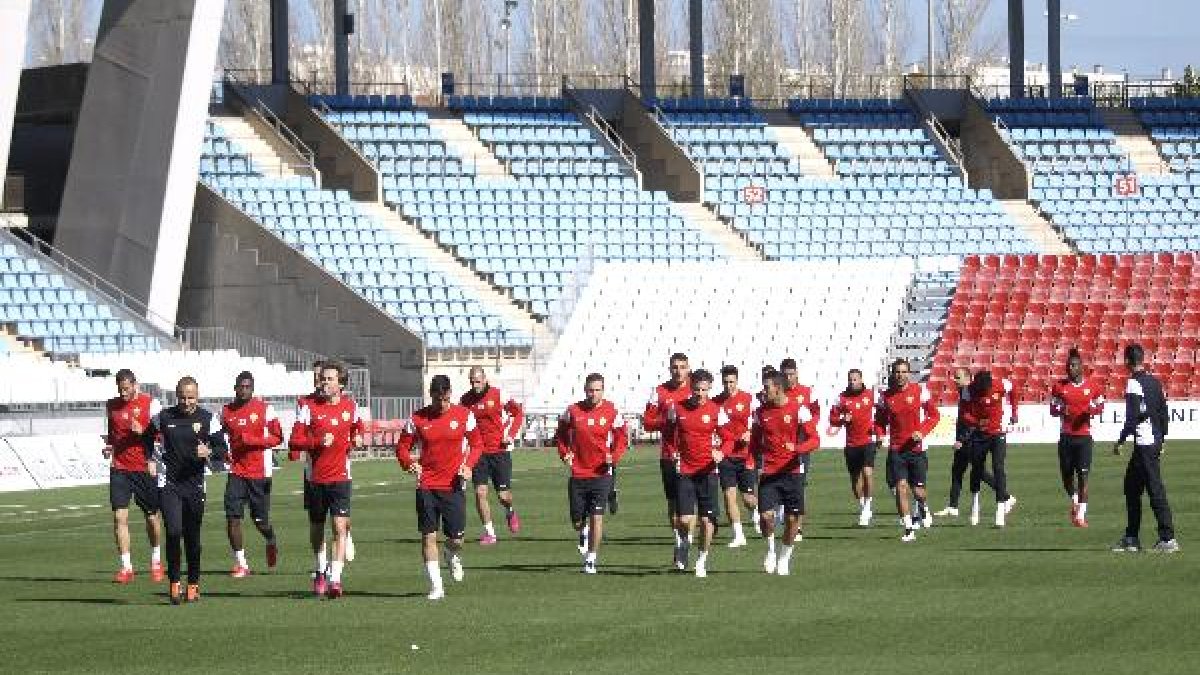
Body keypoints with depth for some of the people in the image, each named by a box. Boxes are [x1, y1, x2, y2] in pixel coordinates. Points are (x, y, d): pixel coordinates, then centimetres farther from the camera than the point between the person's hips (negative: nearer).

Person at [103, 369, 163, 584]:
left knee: (152, 516, 6)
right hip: (120, 468, 3)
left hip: (145, 468, -3)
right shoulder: (112, 405, 10)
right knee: (119, 516, -7)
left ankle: (156, 559, 29)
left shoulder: (150, 404, -2)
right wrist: (108, 447, 2)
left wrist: (142, 432, -20)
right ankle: (125, 567, -3)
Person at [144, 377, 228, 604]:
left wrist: (209, 452, -20)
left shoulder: (207, 419, 0)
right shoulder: (164, 417, 2)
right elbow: (147, 438, 20)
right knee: (174, 531, -16)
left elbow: (223, 450, 1)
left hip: (194, 483, 1)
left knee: (192, 536, 8)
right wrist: (155, 459, 7)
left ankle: (193, 583, 23)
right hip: (169, 482, -1)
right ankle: (174, 582, -6)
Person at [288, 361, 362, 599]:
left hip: (341, 478, 0)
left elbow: (357, 426, 27)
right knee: (316, 529, 14)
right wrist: (318, 441, -23)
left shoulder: (350, 406, 3)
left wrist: (356, 438, 9)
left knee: (340, 526, -14)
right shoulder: (310, 407, -5)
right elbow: (294, 442, -10)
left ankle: (335, 579, -18)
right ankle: (321, 571, 37)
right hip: (316, 478, 0)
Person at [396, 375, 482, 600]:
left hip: (453, 486, 0)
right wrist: (410, 464, -14)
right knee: (429, 535, -2)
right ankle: (436, 586, 6)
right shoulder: (417, 419, 0)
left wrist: (468, 465, -6)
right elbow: (402, 447, 7)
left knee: (456, 537, -3)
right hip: (427, 486, 0)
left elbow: (477, 444, 11)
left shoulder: (464, 415, 1)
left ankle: (453, 557, 35)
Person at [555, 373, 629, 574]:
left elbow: (622, 437, 8)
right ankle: (584, 533, 43)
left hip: (601, 473, -2)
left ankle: (591, 560, 0)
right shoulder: (573, 411, 0)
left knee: (597, 516, -10)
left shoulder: (611, 412, -3)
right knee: (577, 521, 6)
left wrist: (614, 456, -8)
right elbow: (561, 434, 15)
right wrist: (565, 453, 0)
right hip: (578, 473, 2)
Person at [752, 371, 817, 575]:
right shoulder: (761, 412, 5)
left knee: (792, 518, 1)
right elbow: (756, 441, 16)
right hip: (769, 472, 2)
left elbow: (814, 439, -8)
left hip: (792, 472, -2)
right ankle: (771, 550, 13)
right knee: (766, 515, -12)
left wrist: (796, 448, -26)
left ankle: (784, 557, 20)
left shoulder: (799, 410, -6)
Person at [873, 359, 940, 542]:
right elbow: (880, 420, 13)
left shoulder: (920, 391, -4)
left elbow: (934, 415, 3)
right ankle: (909, 529, -3)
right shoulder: (885, 396, 1)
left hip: (916, 447, -1)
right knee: (901, 487, -10)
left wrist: (922, 432, -12)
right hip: (896, 449, 1)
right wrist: (880, 435, -8)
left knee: (917, 490, 0)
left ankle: (923, 507, 37)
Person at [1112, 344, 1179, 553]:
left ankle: (1168, 538, -11)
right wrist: (1161, 440, 23)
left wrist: (1121, 440, -12)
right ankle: (1131, 538, 19)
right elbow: (1164, 413, 16)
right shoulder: (1155, 381, 12)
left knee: (1155, 490, -9)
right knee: (1131, 486, 16)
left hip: (1144, 443, -9)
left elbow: (1133, 417, -19)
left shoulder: (1134, 383, -13)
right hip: (1155, 441, 9)